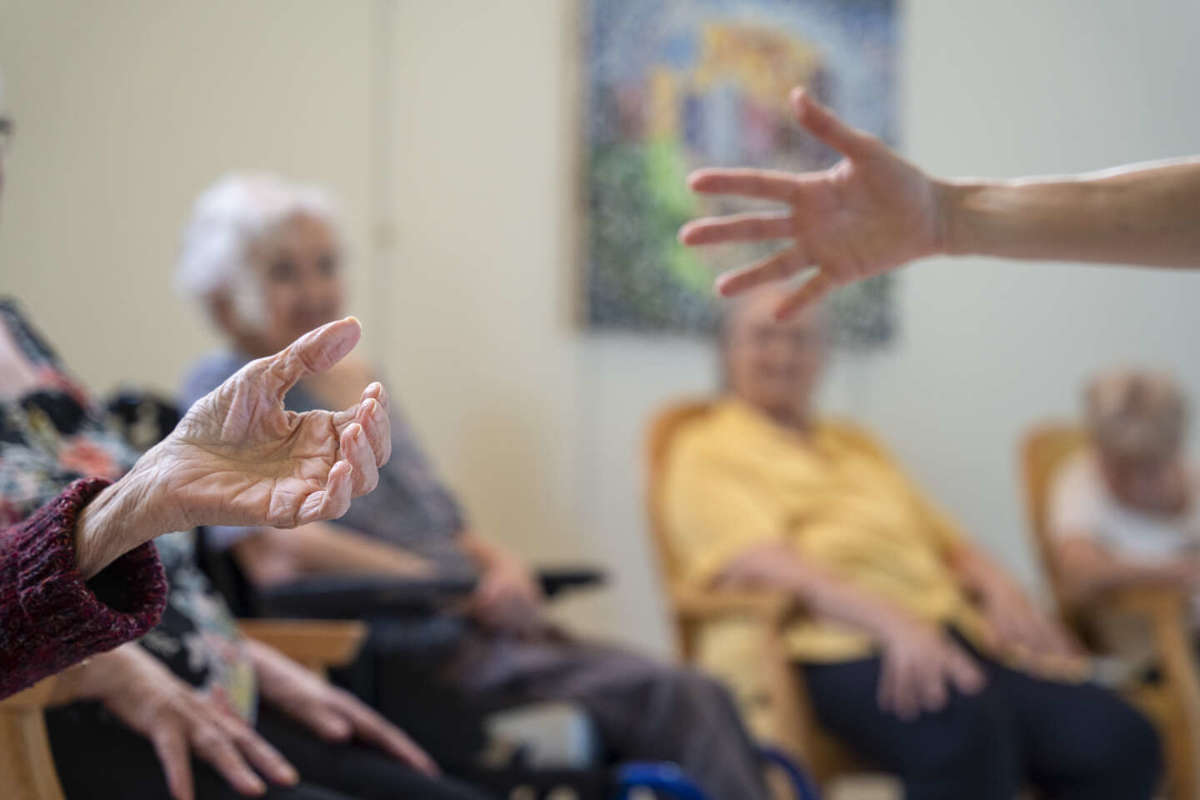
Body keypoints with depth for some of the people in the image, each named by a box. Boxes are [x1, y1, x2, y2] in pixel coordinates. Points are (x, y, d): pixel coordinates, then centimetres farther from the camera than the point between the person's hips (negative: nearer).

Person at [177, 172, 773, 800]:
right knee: (663, 697, -26)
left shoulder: (358, 384, 26)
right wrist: (465, 591, -14)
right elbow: (278, 552, -12)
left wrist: (502, 566, 2)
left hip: (475, 628, 7)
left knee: (700, 697, -17)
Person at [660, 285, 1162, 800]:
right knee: (967, 733, -39)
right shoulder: (706, 452, 11)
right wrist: (890, 620, -23)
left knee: (1121, 739, -20)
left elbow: (946, 540, 28)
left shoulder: (858, 445, 33)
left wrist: (999, 588, 3)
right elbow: (764, 562, -7)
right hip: (829, 642, -6)